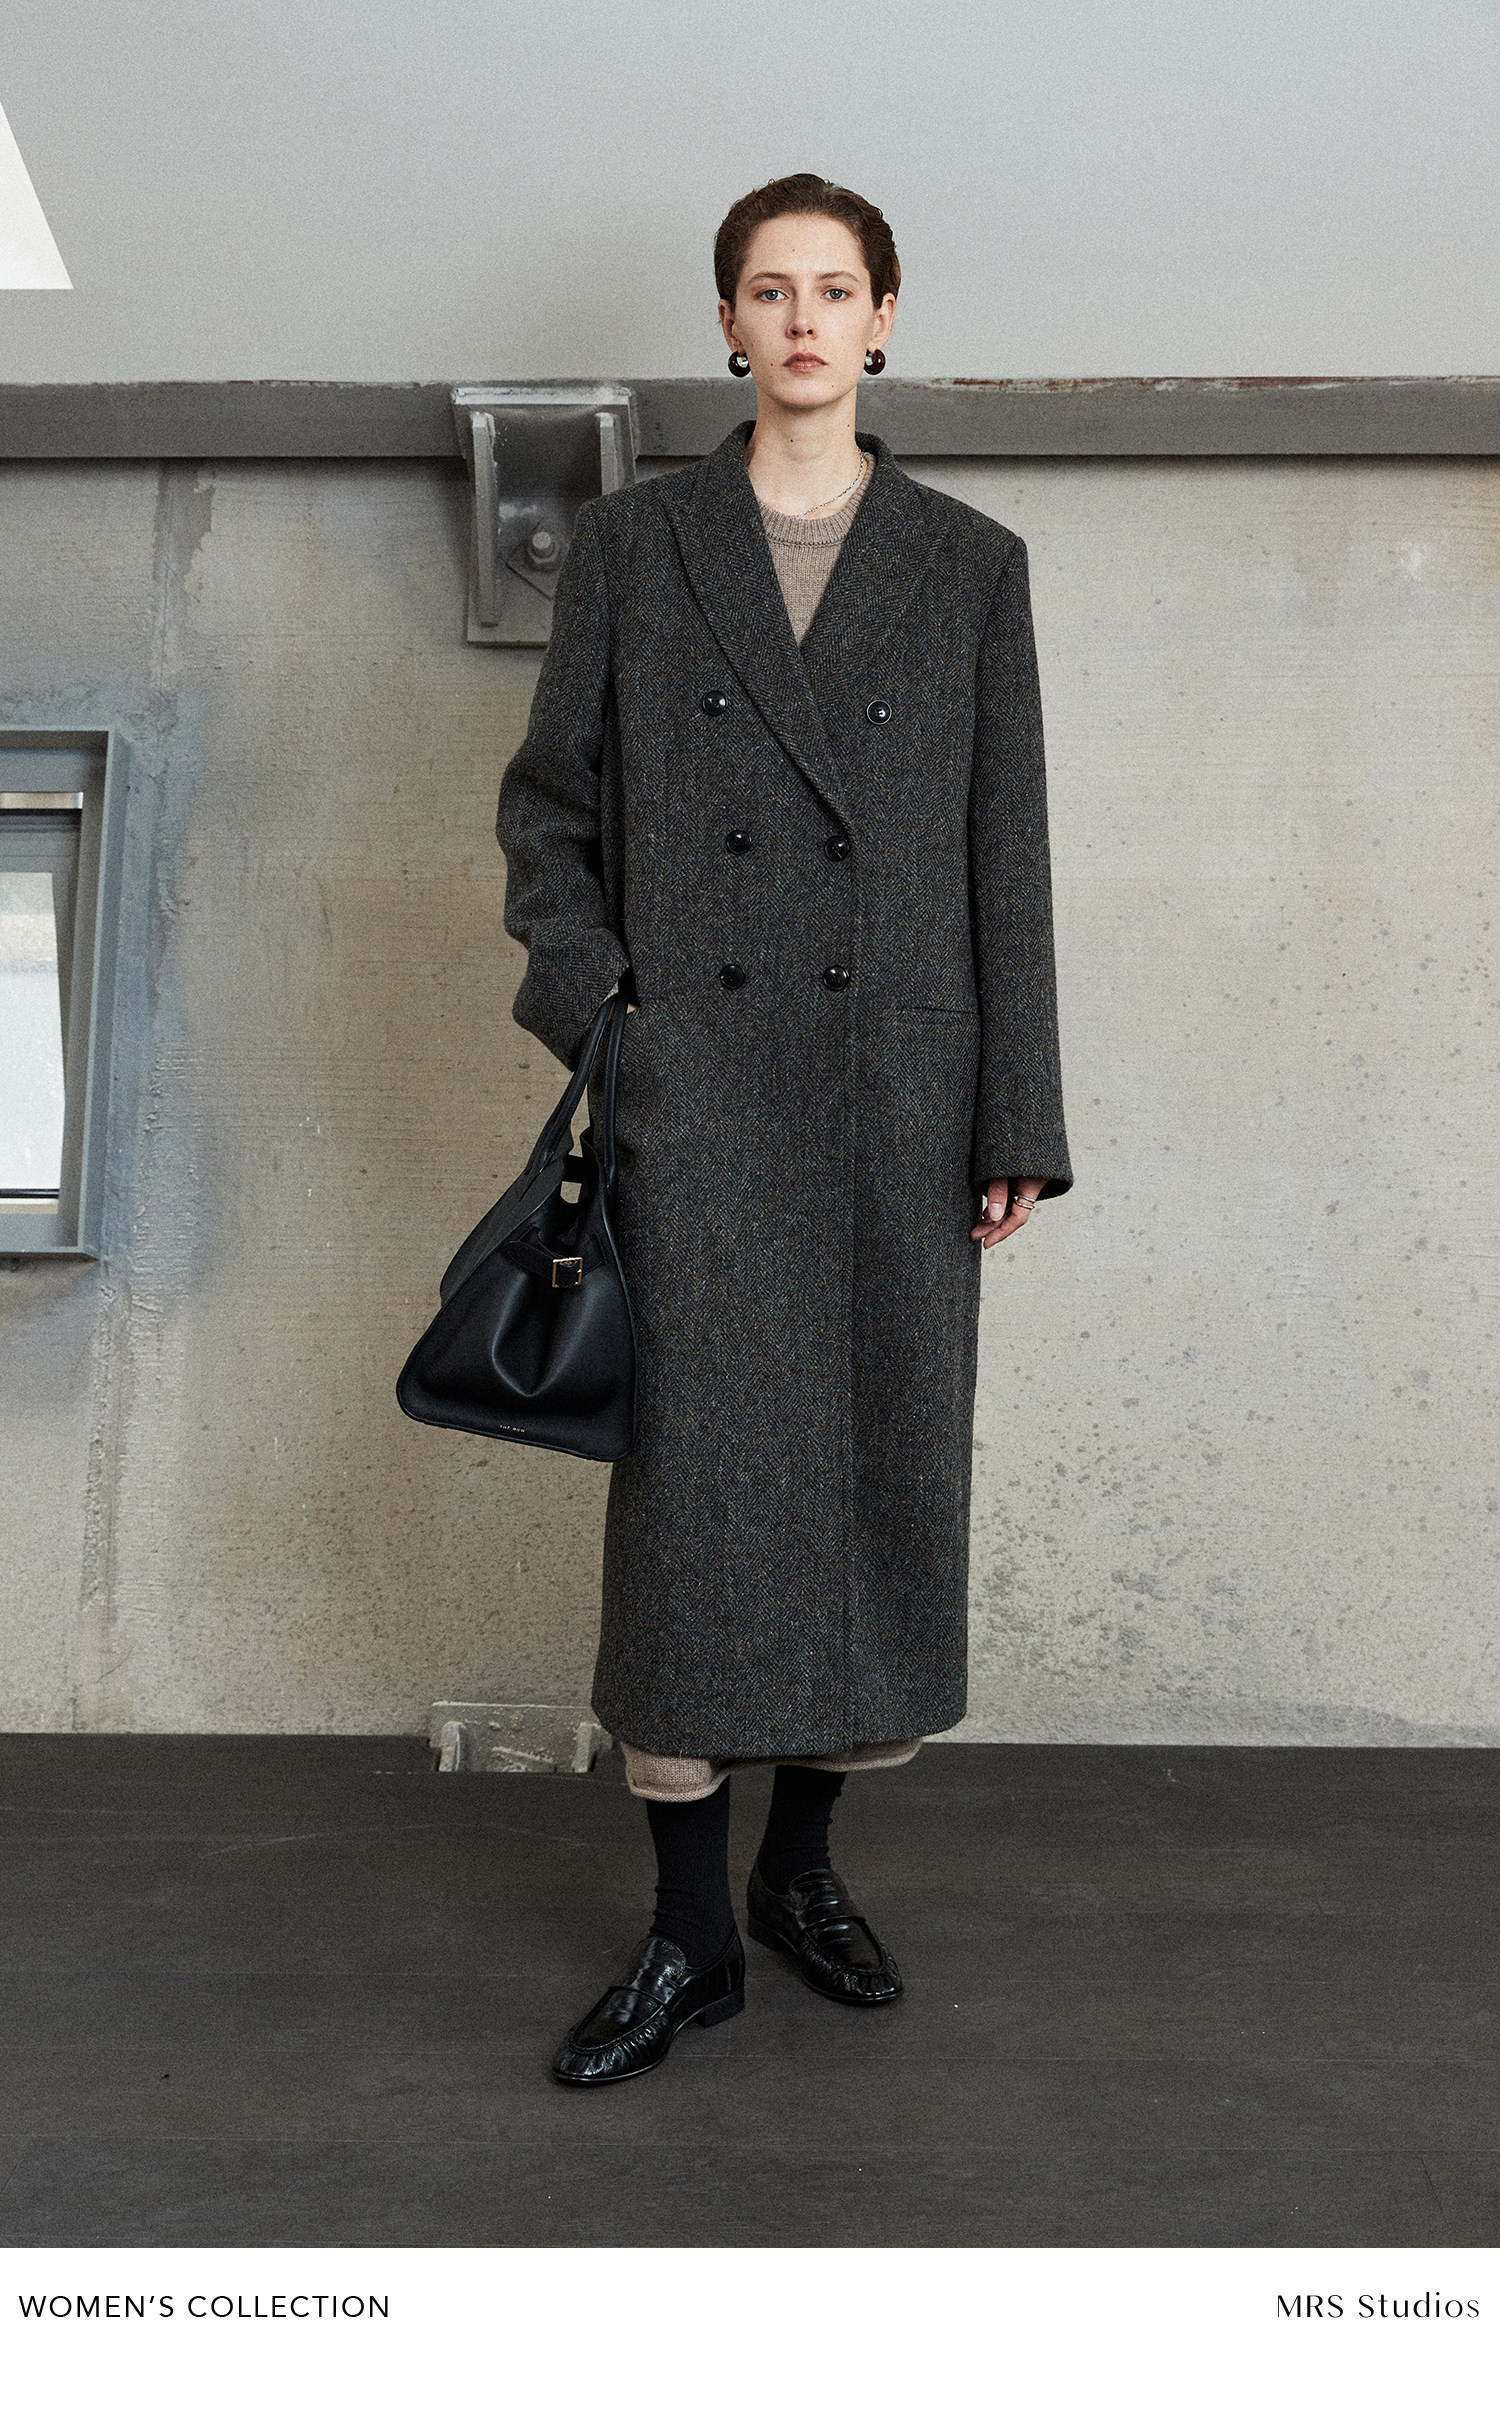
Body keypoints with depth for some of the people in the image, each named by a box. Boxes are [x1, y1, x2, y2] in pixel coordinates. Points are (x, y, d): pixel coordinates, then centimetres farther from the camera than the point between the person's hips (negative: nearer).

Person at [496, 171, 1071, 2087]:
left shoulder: (969, 564, 10)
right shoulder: (631, 544, 10)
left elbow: (1008, 851, 6)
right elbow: (548, 800, 10)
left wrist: (1016, 1121, 1)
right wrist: (592, 1003, -6)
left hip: (897, 1086, 1)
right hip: (693, 1082, -1)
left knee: (882, 1472, 5)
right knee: (696, 1479, -2)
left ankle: (803, 1864, 26)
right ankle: (689, 1933, 12)